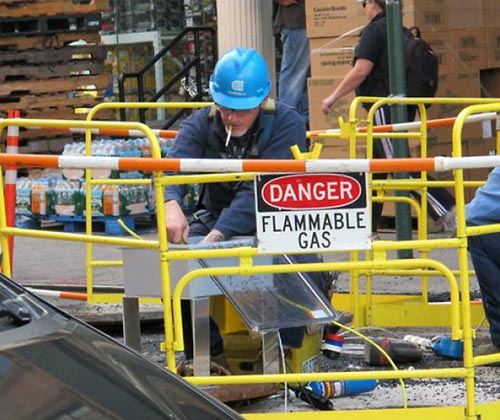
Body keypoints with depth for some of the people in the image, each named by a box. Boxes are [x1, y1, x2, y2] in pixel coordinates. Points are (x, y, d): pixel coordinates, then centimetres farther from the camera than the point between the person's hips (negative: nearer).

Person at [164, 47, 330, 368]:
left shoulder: (287, 124, -15)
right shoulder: (201, 124, -6)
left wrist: (218, 234, -41)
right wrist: (172, 204, -51)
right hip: (215, 218, 3)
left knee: (305, 263, -34)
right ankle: (206, 354, -10)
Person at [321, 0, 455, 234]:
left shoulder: (374, 30, -9)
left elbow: (361, 71, -17)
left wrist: (334, 97, -9)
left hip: (385, 107, -9)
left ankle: (447, 212, -20)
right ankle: (367, 227, 19)